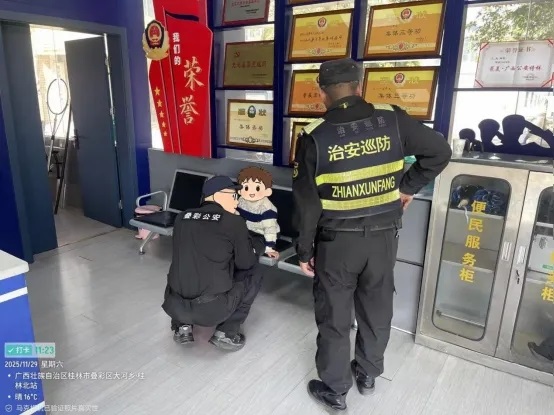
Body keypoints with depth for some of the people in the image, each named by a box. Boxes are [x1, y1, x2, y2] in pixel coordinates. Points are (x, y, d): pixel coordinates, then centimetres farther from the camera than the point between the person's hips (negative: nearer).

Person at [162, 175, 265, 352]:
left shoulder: (182, 218, 7)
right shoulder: (234, 222, -5)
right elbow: (245, 262, 6)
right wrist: (259, 246, 25)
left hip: (174, 307, 5)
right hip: (213, 310, -4)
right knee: (253, 273, 19)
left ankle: (182, 327, 23)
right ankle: (227, 333, 14)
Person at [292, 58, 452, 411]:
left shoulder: (314, 137, -12)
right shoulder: (392, 120, -6)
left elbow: (306, 202, -9)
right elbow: (440, 151, 0)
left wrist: (305, 251, 1)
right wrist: (409, 187, 9)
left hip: (337, 239, -2)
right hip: (384, 234, 3)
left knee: (334, 315, 13)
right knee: (377, 308, 22)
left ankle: (334, 389, 29)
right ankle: (368, 374, 41)